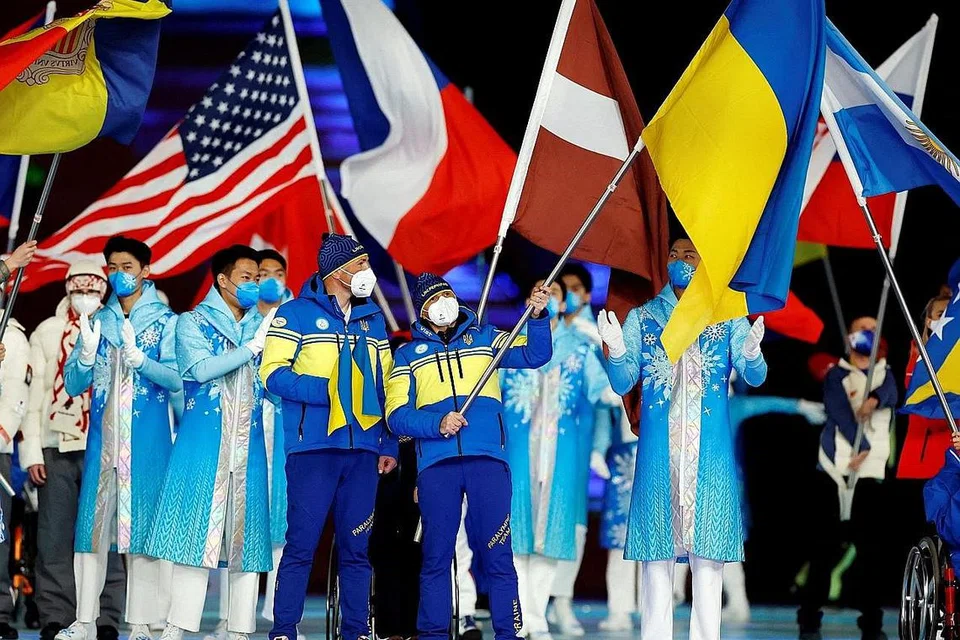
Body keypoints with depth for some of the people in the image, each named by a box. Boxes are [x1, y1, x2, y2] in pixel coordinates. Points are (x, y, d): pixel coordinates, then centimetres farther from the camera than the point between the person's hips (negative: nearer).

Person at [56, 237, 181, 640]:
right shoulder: (97, 322, 14)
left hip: (147, 439, -3)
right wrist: (88, 352, -10)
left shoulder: (165, 321, 4)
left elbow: (176, 379, -8)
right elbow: (73, 385, 9)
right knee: (93, 520, -1)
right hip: (102, 436, 3)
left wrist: (137, 356, -22)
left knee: (142, 522, -5)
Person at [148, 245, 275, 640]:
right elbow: (201, 369, -11)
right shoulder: (194, 323, 6)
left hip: (250, 445, 4)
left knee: (246, 531, 0)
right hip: (204, 441, -4)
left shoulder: (262, 325, 17)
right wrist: (253, 347, -13)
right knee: (197, 529, -7)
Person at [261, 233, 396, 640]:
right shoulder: (296, 314, 0)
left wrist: (389, 445, 12)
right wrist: (327, 392, -18)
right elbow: (273, 373, -8)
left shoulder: (373, 320, 17)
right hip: (313, 447, -5)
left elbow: (386, 388, 19)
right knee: (302, 543, -6)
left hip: (363, 450, 5)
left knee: (356, 546, 7)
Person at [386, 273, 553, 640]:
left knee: (497, 555, -3)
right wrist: (438, 425, -12)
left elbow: (535, 355, 4)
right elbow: (397, 415, 4)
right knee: (436, 555, 2)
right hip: (436, 465, 0)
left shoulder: (485, 339, 17)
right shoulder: (408, 355, 15)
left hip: (488, 459, 0)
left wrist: (537, 317, -13)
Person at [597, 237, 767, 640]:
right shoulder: (642, 318, 13)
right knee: (657, 554, -2)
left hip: (709, 448, -1)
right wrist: (616, 350, -15)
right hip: (658, 448, 1)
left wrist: (752, 354, -23)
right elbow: (622, 384, 5)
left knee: (707, 553, -4)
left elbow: (754, 377, 0)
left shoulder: (728, 317, 10)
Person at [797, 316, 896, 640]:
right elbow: (840, 412, -10)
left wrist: (874, 400, -26)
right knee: (825, 545, -4)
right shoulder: (836, 376, 7)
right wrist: (862, 445, -24)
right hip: (835, 469, -3)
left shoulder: (884, 373, 19)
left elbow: (890, 393, -4)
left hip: (871, 471, 3)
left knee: (870, 548, -1)